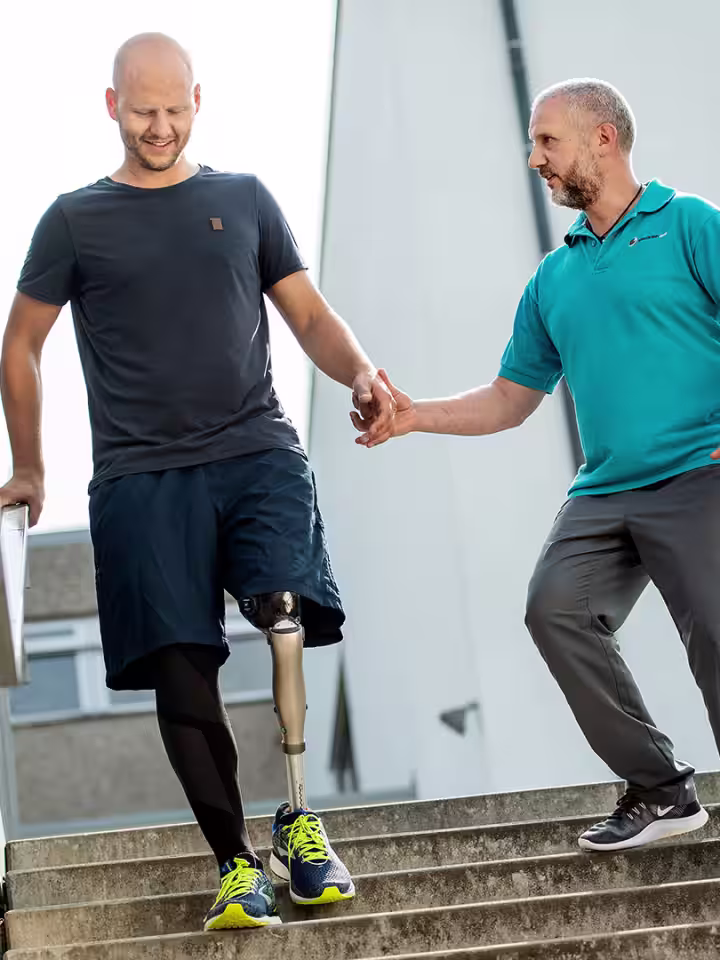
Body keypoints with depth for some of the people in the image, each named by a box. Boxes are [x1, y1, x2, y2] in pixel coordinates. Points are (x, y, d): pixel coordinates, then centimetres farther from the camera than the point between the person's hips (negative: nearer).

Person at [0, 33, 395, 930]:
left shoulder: (244, 199, 15)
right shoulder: (76, 219, 11)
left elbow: (311, 317, 16)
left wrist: (360, 373, -4)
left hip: (258, 452, 0)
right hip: (142, 476, 0)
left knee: (288, 615, -23)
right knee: (182, 672, -6)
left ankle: (298, 820, -9)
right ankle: (235, 861, 5)